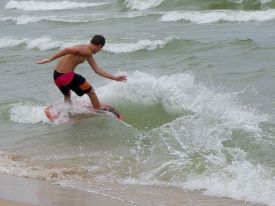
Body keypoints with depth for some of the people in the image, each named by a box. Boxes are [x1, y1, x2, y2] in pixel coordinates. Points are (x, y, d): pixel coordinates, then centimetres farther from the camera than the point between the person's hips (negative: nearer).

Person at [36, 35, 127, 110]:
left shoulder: (88, 55, 16)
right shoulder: (86, 51, -15)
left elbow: (97, 69, 19)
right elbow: (67, 50, -27)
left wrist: (114, 78, 19)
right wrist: (50, 59, -29)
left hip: (57, 75, 9)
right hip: (67, 76, -9)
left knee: (67, 95, 35)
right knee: (90, 91, 11)